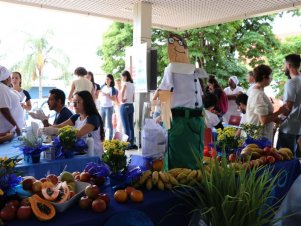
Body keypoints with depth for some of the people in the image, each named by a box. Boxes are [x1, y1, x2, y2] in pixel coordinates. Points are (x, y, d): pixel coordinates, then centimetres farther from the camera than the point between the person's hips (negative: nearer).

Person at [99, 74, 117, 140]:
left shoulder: (113, 89, -7)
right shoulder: (103, 86, 6)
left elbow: (114, 99, -12)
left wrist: (107, 95, -21)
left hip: (109, 107, -5)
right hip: (102, 107, 5)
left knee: (109, 123, -3)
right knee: (101, 123, 10)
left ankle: (110, 138, 3)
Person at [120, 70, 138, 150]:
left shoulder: (125, 84, -9)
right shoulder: (132, 84, 12)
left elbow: (122, 91, -30)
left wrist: (122, 99, -16)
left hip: (124, 106, -7)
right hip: (131, 106, 7)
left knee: (126, 126, -3)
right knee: (131, 125, 10)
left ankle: (127, 144, -1)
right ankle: (131, 143, 14)